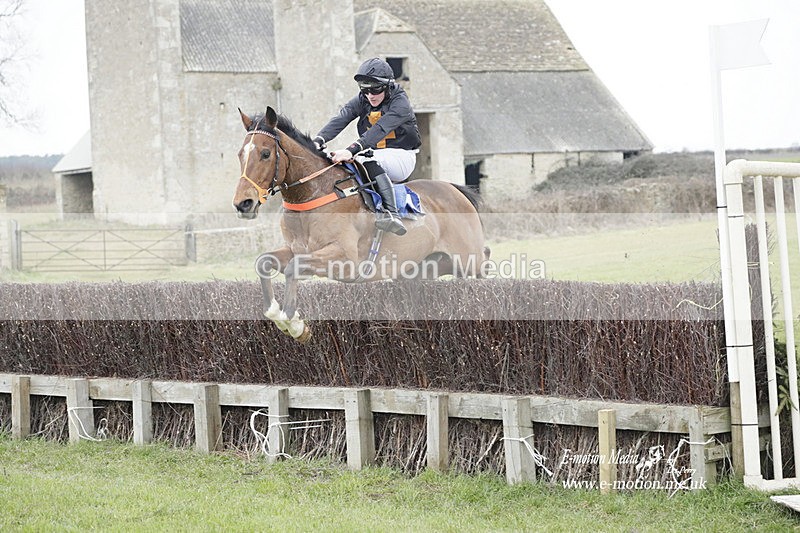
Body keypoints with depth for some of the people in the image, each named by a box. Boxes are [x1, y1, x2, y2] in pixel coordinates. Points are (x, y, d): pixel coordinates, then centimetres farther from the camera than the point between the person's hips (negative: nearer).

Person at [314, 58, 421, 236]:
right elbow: (340, 119, -15)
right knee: (337, 163, -13)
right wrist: (319, 140, -35)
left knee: (370, 161, -37)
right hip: (374, 155, 7)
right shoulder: (362, 100, 1)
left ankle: (392, 214, -47)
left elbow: (380, 129, -33)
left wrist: (352, 150, -46)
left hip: (401, 156, -7)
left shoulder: (400, 102, -17)